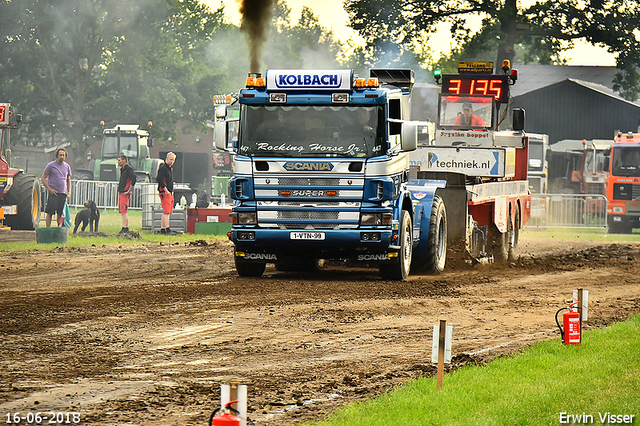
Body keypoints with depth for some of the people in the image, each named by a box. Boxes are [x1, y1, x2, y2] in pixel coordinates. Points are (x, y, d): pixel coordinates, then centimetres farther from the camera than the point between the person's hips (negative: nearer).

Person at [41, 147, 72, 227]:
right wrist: (49, 189, -9)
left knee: (60, 213, 6)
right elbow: (43, 178, 1)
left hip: (63, 193, 4)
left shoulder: (67, 166, 14)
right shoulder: (51, 165, 0)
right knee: (50, 212, -7)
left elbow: (68, 180, 22)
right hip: (53, 193, -4)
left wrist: (69, 192, 10)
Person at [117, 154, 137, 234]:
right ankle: (126, 227, 15)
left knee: (124, 211, -11)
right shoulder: (122, 169, 18)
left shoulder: (129, 169, -11)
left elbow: (133, 180, -19)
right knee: (124, 212, 11)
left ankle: (124, 228, -12)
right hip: (121, 192, 10)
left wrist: (129, 191, -19)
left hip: (125, 193, -10)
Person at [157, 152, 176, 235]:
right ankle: (167, 230, -18)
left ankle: (162, 229, 13)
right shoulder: (163, 168, -10)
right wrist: (166, 190, -19)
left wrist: (172, 191, 17)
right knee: (166, 212, -13)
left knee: (168, 212, 10)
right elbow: (160, 180, -18)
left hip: (170, 192, 10)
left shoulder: (171, 168, 19)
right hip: (164, 192, -10)